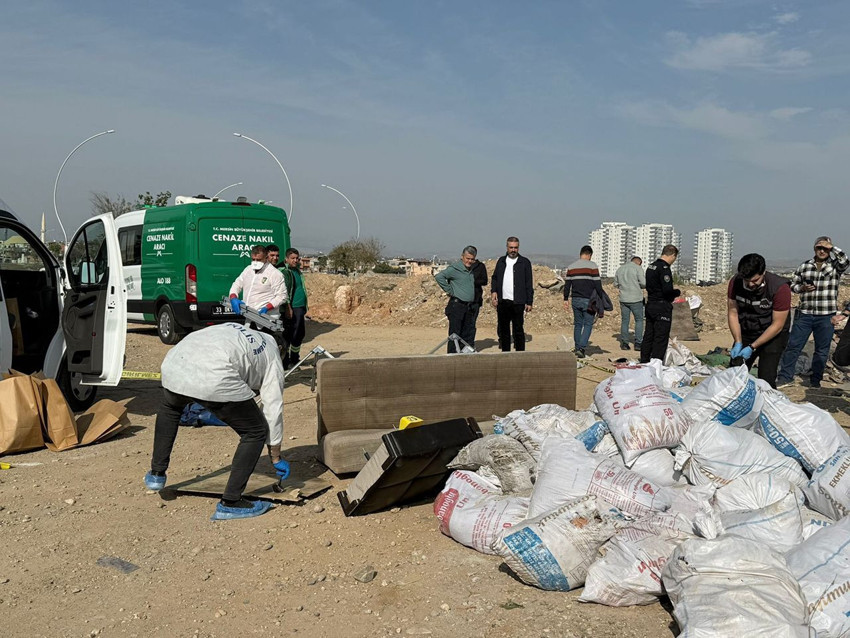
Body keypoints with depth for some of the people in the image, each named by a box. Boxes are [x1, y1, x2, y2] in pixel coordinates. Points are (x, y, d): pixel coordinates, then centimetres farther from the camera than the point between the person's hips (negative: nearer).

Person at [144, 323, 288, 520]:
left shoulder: (233, 330, 38)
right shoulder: (271, 358, 22)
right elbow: (274, 409, 21)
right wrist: (276, 458, 29)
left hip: (174, 363, 6)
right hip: (214, 378, -6)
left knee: (169, 407, 40)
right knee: (256, 431, 13)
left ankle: (156, 474, 44)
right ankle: (229, 503, 13)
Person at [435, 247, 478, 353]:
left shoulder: (472, 269, 13)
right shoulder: (454, 268, -10)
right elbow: (439, 276, -20)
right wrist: (449, 290, -14)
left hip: (470, 307, 7)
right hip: (457, 305, -7)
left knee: (469, 333, 9)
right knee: (455, 334, -5)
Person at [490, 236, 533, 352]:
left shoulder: (524, 262, 4)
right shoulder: (501, 261, 15)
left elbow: (529, 284, 2)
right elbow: (494, 278, 20)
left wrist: (529, 302, -2)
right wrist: (493, 291, 2)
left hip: (517, 302, -4)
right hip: (502, 302, 4)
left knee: (518, 329, -3)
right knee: (503, 329, 9)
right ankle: (505, 352, 18)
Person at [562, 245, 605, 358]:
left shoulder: (571, 267, 7)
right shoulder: (592, 265, -6)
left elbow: (567, 284, 7)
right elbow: (597, 284, -8)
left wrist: (566, 299, 12)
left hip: (576, 300, 4)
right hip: (588, 301, -4)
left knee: (578, 324, 14)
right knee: (588, 324, 1)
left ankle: (577, 348, 17)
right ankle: (581, 348, -10)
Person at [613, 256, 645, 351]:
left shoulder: (619, 269, 10)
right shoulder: (638, 268, -6)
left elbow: (615, 284, 15)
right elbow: (643, 283, -12)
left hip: (623, 299, 4)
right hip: (636, 299, -4)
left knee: (624, 321, 9)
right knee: (639, 320, 6)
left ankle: (624, 343, 8)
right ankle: (638, 343, 2)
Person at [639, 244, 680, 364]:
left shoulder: (651, 266, 12)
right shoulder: (664, 268, -17)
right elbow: (668, 290, -23)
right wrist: (677, 292, -2)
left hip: (650, 304, 9)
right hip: (662, 307, -9)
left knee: (648, 336, 14)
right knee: (661, 338, -4)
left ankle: (644, 362, 21)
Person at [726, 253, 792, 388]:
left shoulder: (780, 287, -25)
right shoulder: (735, 282, -14)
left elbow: (777, 325, -20)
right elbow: (733, 312, -5)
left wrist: (752, 347, -22)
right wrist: (738, 343, -14)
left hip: (772, 335, -4)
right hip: (745, 333, 4)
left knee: (766, 380, -12)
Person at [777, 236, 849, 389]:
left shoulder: (835, 267, 1)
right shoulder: (804, 267, 7)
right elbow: (792, 284, 16)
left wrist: (831, 247, -16)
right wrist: (802, 288, -5)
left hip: (826, 317, -1)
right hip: (804, 314, 1)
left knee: (822, 350, 8)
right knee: (793, 346, 2)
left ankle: (815, 380, 21)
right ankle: (785, 377, 12)